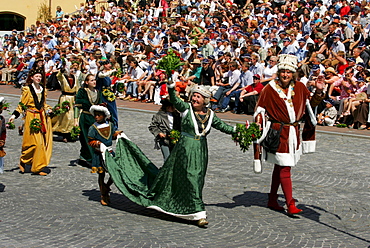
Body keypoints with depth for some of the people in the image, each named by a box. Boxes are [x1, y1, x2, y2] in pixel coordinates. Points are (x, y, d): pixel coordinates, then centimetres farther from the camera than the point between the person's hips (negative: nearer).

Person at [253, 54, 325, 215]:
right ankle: (290, 205, -5)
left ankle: (272, 200, 26)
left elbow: (311, 103, 16)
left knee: (280, 166, 15)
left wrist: (319, 91, 2)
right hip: (278, 133, -5)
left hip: (293, 132, 5)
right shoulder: (270, 89, -7)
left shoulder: (299, 87, 5)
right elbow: (259, 111, -2)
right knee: (285, 168, -7)